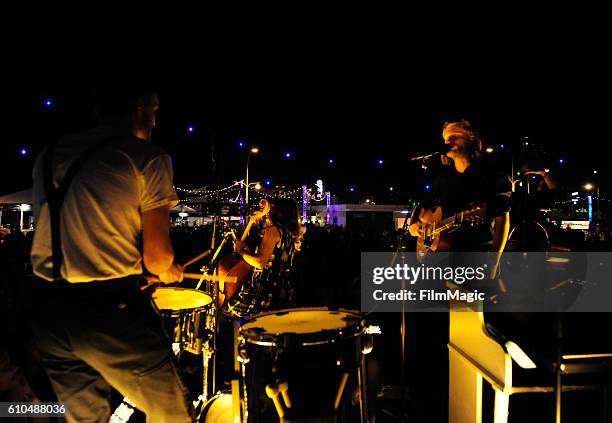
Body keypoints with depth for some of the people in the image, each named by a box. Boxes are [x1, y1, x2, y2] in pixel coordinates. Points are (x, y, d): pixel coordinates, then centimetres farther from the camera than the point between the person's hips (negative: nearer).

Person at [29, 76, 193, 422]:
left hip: (47, 311, 7)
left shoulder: (49, 156, 12)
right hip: (110, 311, -7)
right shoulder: (148, 158, -6)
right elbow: (156, 256, -10)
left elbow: (52, 232, 18)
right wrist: (169, 271, 13)